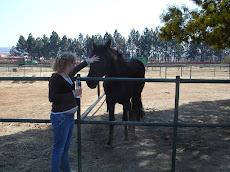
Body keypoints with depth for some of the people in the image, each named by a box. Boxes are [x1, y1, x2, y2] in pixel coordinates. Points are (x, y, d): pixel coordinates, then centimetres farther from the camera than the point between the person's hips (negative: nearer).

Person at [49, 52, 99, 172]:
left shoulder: (68, 75, 8)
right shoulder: (56, 78, -19)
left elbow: (76, 70, 31)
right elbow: (52, 98, -24)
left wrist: (87, 61, 43)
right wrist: (73, 94, -23)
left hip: (70, 116, 10)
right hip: (60, 117, -9)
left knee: (66, 146, 22)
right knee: (59, 147, 1)